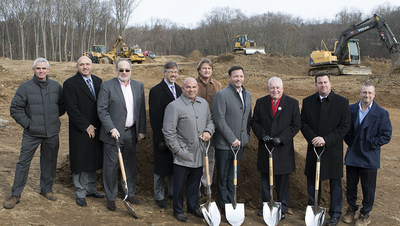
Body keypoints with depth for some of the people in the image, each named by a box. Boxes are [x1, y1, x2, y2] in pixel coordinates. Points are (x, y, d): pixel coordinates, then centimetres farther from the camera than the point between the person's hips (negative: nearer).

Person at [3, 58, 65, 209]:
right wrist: (27, 123, -7)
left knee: (49, 162, 12)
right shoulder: (25, 87, -5)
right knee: (23, 163, 2)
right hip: (31, 134, -2)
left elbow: (63, 105, 17)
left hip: (52, 134, 3)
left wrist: (54, 117, 7)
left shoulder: (56, 87, 3)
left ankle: (47, 189, 29)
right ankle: (15, 195, 13)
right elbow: (15, 109, -2)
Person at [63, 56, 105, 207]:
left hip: (96, 130, 5)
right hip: (80, 132, -5)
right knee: (80, 163, 4)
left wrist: (98, 125, 1)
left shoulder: (98, 81, 10)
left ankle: (91, 189, 28)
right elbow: (71, 109, -14)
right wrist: (86, 126, -14)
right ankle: (80, 194, 17)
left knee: (92, 161, 15)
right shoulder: (70, 84, -8)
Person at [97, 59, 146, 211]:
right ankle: (111, 198, 18)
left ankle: (130, 194, 30)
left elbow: (142, 110, 10)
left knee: (131, 165, 14)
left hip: (132, 133, 4)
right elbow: (101, 110, -10)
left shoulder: (138, 86, 8)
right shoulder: (107, 86, -6)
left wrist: (142, 130, 6)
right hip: (113, 133, -4)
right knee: (111, 166, 3)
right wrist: (111, 129, -18)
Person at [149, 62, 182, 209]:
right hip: (163, 137, -6)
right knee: (161, 167, 5)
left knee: (175, 165, 16)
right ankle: (159, 197, 20)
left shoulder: (178, 89, 9)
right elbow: (155, 117, -15)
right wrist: (160, 139, -17)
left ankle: (172, 192, 32)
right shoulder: (156, 91, -12)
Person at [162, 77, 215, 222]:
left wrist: (208, 131, 0)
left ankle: (193, 207, 35)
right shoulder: (174, 106, -11)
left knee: (195, 183, 18)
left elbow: (210, 120, 21)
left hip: (199, 154, 5)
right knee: (179, 184, 5)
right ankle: (178, 211, 22)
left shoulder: (204, 103, 9)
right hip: (183, 154, -5)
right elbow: (168, 131, -12)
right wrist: (177, 149, -11)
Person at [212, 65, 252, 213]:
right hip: (224, 143, -6)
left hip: (240, 143, 6)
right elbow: (219, 120, -16)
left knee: (233, 176, 16)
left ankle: (231, 203, 28)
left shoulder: (247, 95, 10)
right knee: (222, 177, 6)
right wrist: (232, 139, -16)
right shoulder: (221, 95, -13)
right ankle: (224, 206, 18)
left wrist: (246, 136, 8)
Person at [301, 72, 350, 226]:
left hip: (333, 149, -3)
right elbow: (303, 123, 2)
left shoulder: (342, 102, -5)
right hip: (314, 148, 3)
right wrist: (313, 138, -14)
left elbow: (344, 126, -9)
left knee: (335, 182, 7)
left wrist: (325, 139, -18)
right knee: (312, 180, 13)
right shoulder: (308, 102, 4)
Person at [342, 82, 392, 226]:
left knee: (368, 188, 8)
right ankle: (351, 209, 36)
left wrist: (370, 144, -11)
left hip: (369, 158, -3)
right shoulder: (350, 109, 2)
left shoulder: (381, 114, -6)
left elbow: (386, 136, -7)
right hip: (352, 156, 3)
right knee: (351, 185, 15)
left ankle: (365, 214, 26)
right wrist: (349, 141, 2)